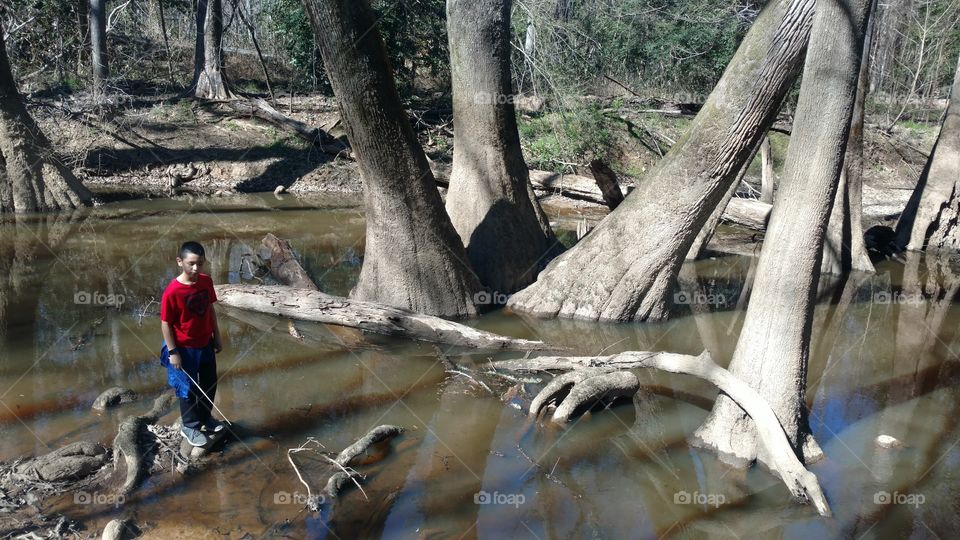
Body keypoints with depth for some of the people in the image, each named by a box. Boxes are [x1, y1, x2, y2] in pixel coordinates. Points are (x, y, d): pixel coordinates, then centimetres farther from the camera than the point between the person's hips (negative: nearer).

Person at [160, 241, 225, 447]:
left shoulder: (206, 282, -7)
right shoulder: (172, 291, -25)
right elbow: (165, 323, -17)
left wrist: (216, 337, 10)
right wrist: (173, 352, -15)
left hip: (205, 344, 6)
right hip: (184, 348, -6)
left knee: (209, 383, 21)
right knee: (188, 389, 11)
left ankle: (205, 417, 43)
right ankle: (190, 426, 31)